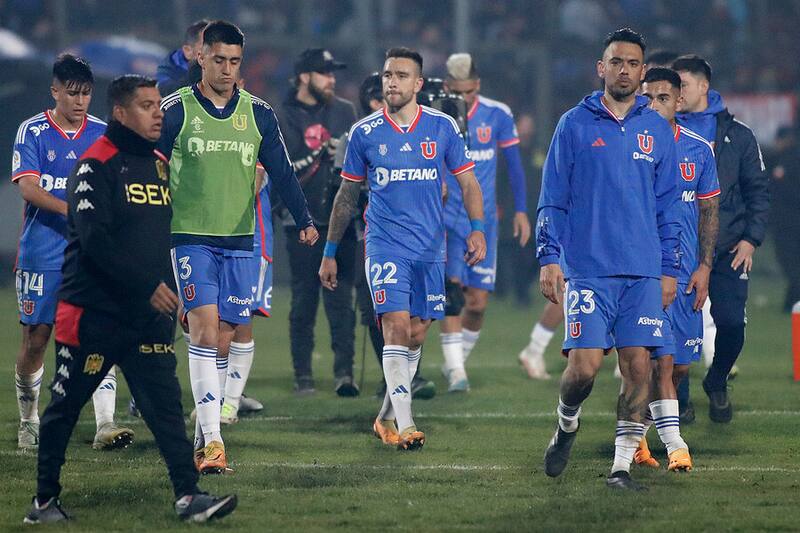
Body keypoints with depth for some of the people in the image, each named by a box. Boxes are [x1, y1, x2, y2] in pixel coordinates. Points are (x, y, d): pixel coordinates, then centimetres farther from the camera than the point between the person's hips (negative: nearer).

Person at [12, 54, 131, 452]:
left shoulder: (103, 134, 7)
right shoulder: (33, 131, -1)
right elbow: (27, 187, -12)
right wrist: (70, 209, -26)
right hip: (42, 252, -1)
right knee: (35, 340, 4)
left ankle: (105, 425, -17)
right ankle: (28, 422, 23)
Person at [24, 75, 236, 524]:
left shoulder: (159, 164, 13)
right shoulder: (96, 166, -12)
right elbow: (95, 241, -20)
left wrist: (169, 292, 15)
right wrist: (147, 285, -21)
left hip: (148, 316, 6)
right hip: (94, 313, -6)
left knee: (166, 403, -3)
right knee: (65, 407, 4)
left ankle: (189, 496, -8)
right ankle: (46, 500, 13)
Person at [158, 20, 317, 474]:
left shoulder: (258, 113, 6)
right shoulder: (176, 110, -2)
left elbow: (281, 171, 5)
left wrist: (304, 220, -9)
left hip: (239, 240, 3)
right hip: (191, 237, -3)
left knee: (222, 339, 4)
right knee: (204, 329, -15)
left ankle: (203, 435, 17)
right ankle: (212, 440, -20)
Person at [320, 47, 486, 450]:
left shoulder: (442, 127, 3)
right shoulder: (364, 133, 2)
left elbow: (467, 182, 8)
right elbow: (347, 195, 11)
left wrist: (477, 229, -7)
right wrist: (329, 253, 12)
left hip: (430, 248, 2)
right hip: (385, 246, -2)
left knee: (416, 335, 7)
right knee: (397, 327, -15)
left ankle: (387, 416, 23)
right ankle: (404, 424, -17)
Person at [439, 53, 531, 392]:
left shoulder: (497, 115, 0)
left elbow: (513, 162, 9)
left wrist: (521, 210, 7)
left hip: (484, 220, 2)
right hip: (445, 218, -2)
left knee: (478, 301, 0)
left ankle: (457, 360, 22)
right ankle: (455, 372, -13)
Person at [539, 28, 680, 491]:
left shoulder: (657, 130, 10)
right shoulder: (575, 125, 3)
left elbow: (668, 206, 13)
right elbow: (552, 198, 4)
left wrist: (670, 269, 8)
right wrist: (549, 259, -4)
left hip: (644, 274, 2)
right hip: (587, 270, -2)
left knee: (638, 365, -4)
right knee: (584, 365, -10)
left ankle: (623, 464, 3)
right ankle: (567, 423, 21)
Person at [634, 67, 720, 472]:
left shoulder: (699, 150, 7)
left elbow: (709, 210, 11)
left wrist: (705, 267, 3)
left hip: (686, 272, 4)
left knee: (680, 365, 6)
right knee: (662, 359, -13)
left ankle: (635, 433, 24)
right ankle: (675, 446, -10)